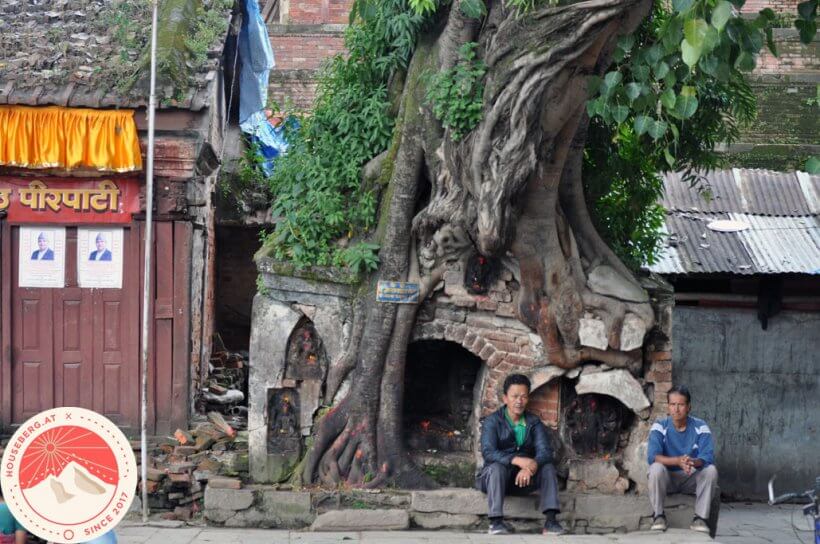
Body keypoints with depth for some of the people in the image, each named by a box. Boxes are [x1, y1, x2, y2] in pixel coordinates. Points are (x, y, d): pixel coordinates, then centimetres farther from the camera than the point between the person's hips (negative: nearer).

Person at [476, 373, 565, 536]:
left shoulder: (534, 423, 4)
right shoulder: (493, 421, -6)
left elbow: (545, 452, -10)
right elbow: (488, 452, -21)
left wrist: (530, 467, -33)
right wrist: (518, 460, -36)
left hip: (523, 479, 3)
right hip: (493, 476, -3)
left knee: (548, 467, -20)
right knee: (497, 467, -34)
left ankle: (550, 521, -29)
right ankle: (496, 521, -39)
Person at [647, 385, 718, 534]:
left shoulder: (700, 427, -8)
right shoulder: (659, 427, -11)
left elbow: (708, 457, -19)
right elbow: (652, 456, -24)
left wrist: (693, 462, -44)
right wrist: (678, 461, -41)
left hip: (691, 478, 1)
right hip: (666, 478, -1)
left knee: (711, 470, -26)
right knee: (656, 468, -33)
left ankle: (700, 518, -18)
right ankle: (658, 516, -17)